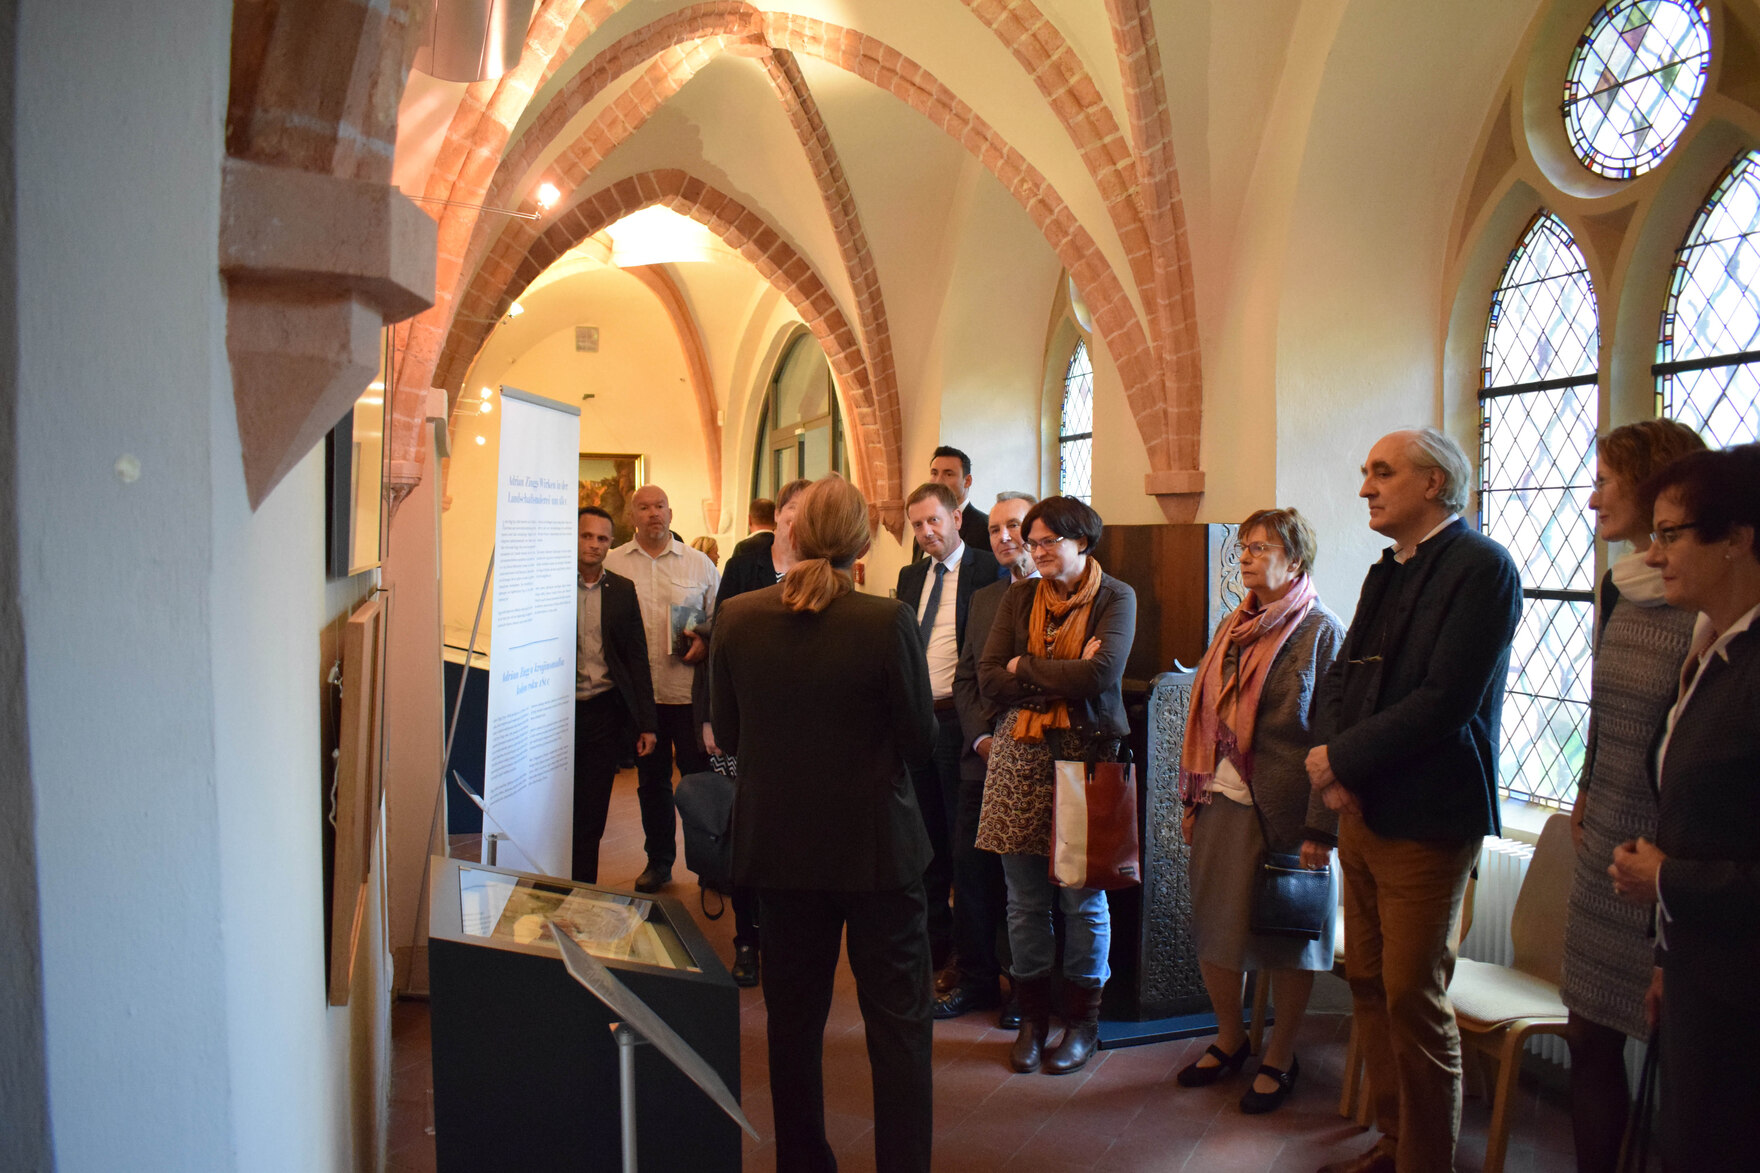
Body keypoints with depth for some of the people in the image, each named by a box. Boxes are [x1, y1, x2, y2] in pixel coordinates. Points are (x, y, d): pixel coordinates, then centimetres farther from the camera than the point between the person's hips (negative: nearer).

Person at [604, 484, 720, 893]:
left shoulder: (698, 563, 4)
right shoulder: (613, 563, 3)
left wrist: (706, 643, -10)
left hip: (689, 688, -1)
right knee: (651, 779, 12)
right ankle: (658, 860, 26)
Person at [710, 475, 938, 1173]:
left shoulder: (737, 618, -7)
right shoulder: (887, 621, -17)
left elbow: (728, 736, 2)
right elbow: (920, 740, -9)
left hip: (778, 846, 4)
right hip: (875, 846, -3)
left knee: (793, 1020, 18)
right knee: (899, 1023, 10)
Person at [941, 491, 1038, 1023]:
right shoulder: (984, 599, 14)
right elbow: (965, 678, 13)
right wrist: (982, 738, -3)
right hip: (984, 758, 5)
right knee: (970, 869, 10)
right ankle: (976, 978, 27)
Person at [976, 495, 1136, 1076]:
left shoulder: (1115, 598, -2)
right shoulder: (1020, 597, 7)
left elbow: (1102, 674, -19)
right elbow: (989, 679, -3)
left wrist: (1025, 668, -8)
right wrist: (1064, 678, -13)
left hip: (1085, 756, -3)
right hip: (1021, 757, 3)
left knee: (1083, 898, 7)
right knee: (1024, 898, 9)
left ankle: (1083, 1021, 25)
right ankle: (1032, 1016, 26)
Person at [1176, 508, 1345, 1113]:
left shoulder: (1320, 630, -8)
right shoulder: (1234, 627, 11)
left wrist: (1320, 829, -15)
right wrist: (1194, 797, 11)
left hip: (1283, 810, -6)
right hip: (1222, 803, 6)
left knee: (1285, 934, 8)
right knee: (1215, 926, 12)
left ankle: (1280, 1059, 25)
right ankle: (1229, 1039, 32)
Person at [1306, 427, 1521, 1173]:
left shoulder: (1481, 566, -11)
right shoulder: (1386, 572, 16)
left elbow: (1445, 700, -20)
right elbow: (1340, 677, 12)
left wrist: (1340, 758, -13)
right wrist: (1333, 764, -5)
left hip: (1425, 822, -8)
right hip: (1362, 812, 8)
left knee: (1414, 998, -1)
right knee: (1369, 985, 14)